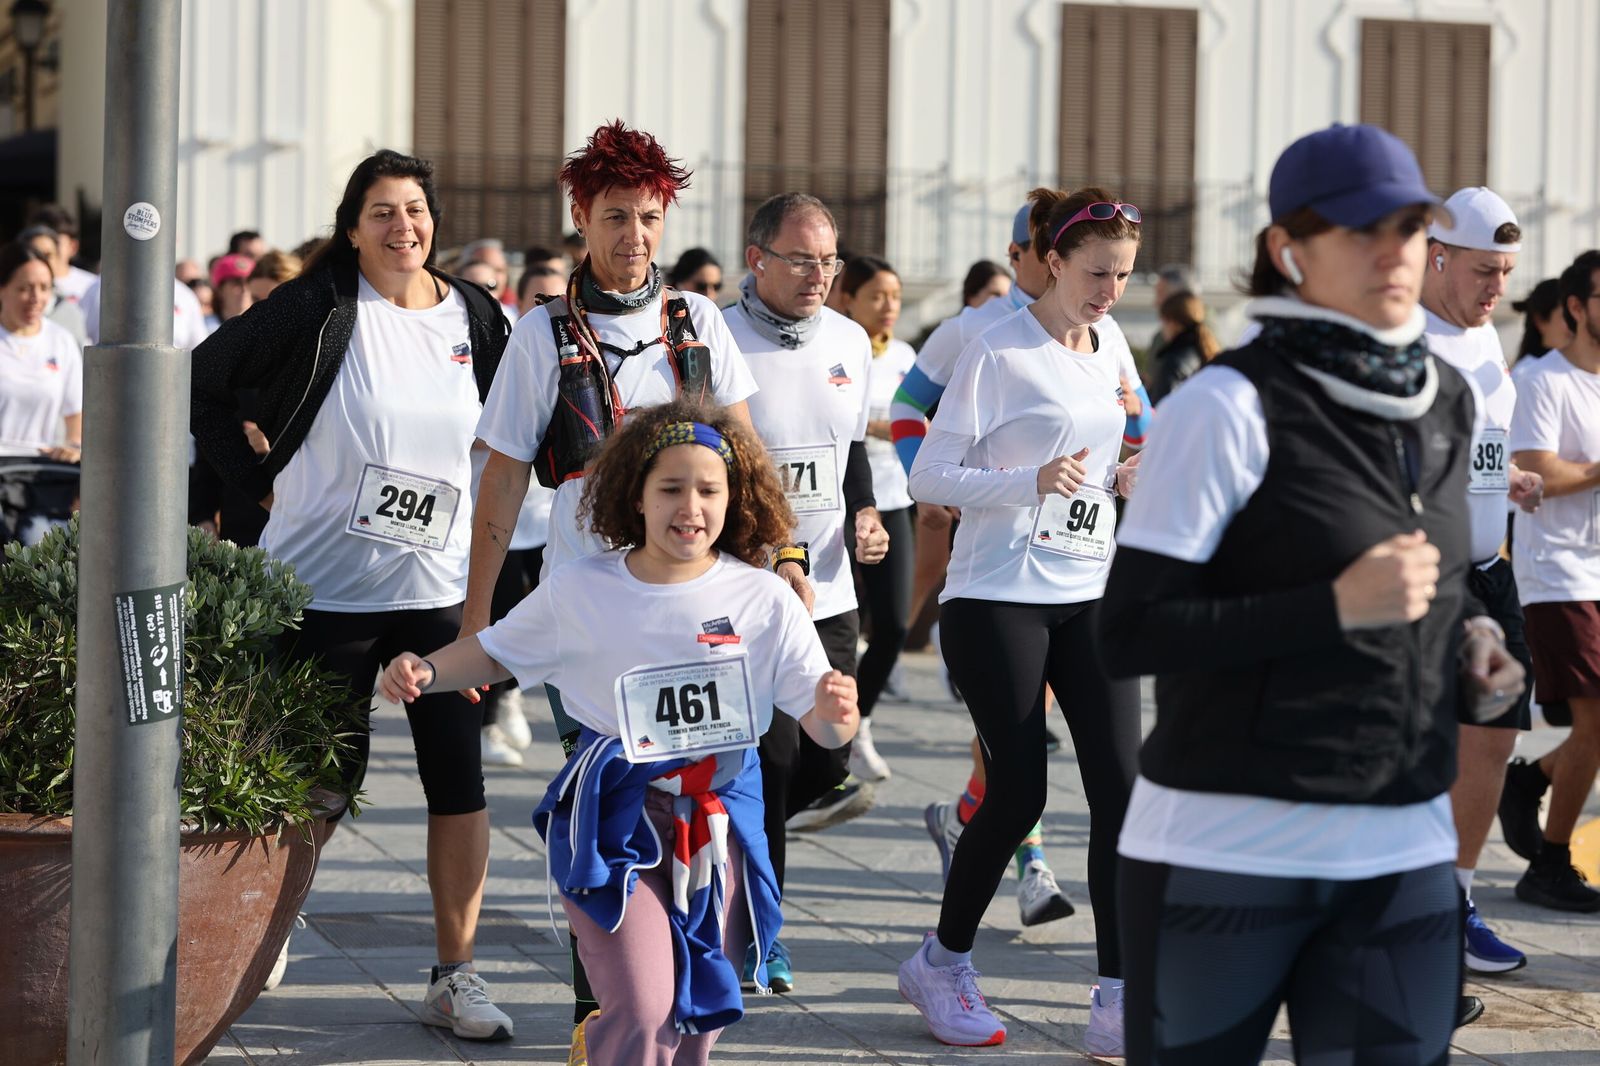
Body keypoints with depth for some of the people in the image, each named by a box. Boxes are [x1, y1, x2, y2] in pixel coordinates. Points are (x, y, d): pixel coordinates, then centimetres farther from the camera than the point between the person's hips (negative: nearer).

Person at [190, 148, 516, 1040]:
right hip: (327, 588, -3)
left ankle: (456, 975, 10)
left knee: (461, 782, 0)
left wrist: (481, 530, 6)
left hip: (440, 590, 3)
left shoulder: (474, 317, 5)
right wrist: (259, 482, -4)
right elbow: (207, 381, -2)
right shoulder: (319, 309, -6)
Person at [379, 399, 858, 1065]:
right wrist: (425, 672, -9)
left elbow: (823, 730, -5)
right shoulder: (579, 592, -5)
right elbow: (494, 655, 9)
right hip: (615, 815, -2)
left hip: (719, 819, 2)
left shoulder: (765, 600, -6)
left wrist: (835, 715, -28)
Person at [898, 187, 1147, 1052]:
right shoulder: (996, 353, -9)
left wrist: (1122, 480, 3)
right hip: (999, 598, -6)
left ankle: (1117, 1004, -2)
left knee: (1120, 785, -5)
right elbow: (929, 478, -10)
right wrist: (1033, 481, -24)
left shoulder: (1113, 352, 11)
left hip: (1091, 595, 6)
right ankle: (941, 964, 18)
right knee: (1019, 791, -5)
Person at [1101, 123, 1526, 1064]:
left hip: (1406, 854, 6)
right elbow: (1130, 636, -16)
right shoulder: (1228, 409, -11)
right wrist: (1337, 606, -22)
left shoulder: (1447, 402, 10)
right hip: (1228, 853, -5)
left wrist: (1469, 639, 4)